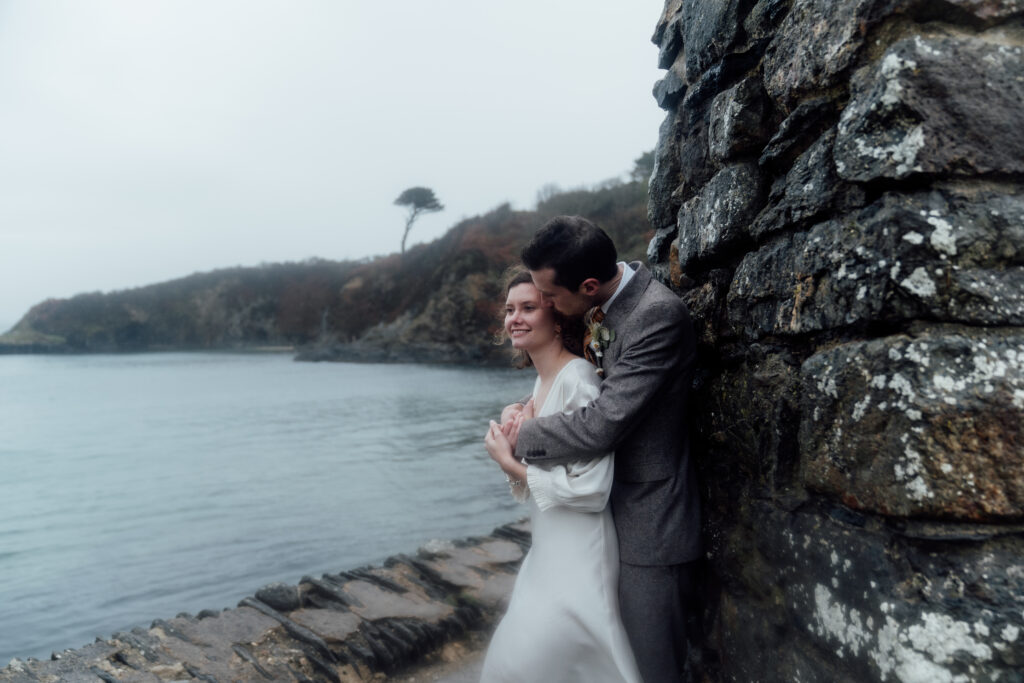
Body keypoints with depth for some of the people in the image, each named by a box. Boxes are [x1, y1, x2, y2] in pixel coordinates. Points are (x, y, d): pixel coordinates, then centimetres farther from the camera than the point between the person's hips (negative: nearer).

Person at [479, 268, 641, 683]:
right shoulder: (541, 382, 6)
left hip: (577, 554, -9)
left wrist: (510, 463, -17)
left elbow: (590, 488, -25)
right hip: (548, 548, 9)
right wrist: (513, 445, -5)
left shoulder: (577, 379, -20)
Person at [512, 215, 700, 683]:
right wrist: (537, 408, -4)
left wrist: (527, 435, -12)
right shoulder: (603, 307, 2)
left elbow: (604, 425, -28)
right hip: (617, 517, 9)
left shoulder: (659, 316, -25)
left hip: (649, 526, -9)